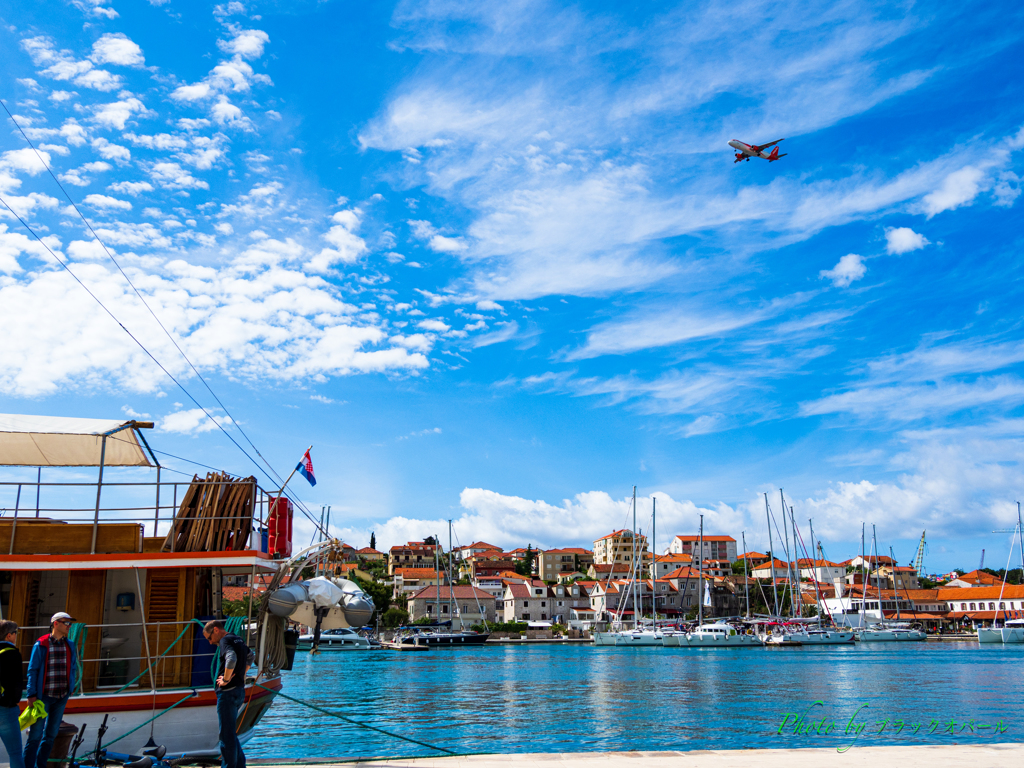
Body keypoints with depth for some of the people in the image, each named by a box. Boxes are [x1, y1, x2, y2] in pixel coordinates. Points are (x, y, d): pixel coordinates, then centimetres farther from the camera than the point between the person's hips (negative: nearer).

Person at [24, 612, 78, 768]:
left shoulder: (70, 646, 8)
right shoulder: (41, 645, -7)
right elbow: (32, 670, -6)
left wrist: (71, 688, 9)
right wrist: (32, 694, -11)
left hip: (62, 696, 5)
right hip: (44, 696, -5)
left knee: (51, 734, 11)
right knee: (35, 734, -3)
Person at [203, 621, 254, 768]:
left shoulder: (225, 641, -13)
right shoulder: (238, 639, 16)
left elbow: (231, 659, -32)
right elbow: (250, 656, 33)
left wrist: (226, 679, -21)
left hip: (228, 692, -9)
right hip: (240, 690, 9)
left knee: (227, 734, -2)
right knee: (231, 732, 18)